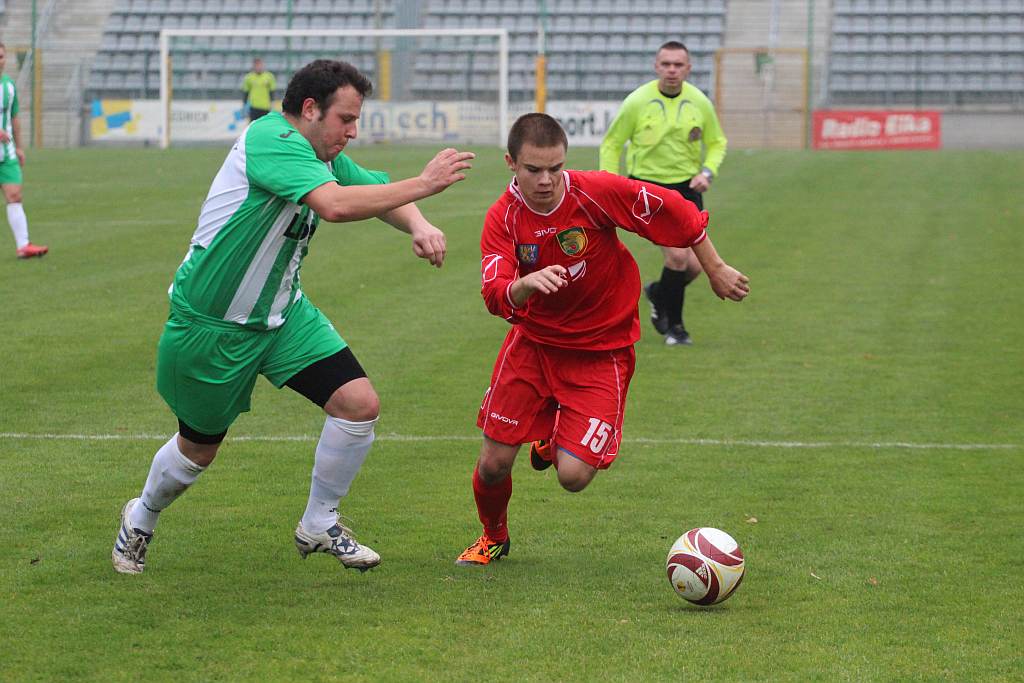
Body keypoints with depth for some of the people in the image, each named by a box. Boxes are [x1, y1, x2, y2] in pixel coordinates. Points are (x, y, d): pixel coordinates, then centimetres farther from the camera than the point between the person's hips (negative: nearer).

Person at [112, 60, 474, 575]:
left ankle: (318, 526, 11)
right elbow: (335, 204, -38)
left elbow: (382, 195, 9)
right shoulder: (271, 140, -25)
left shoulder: (323, 157, 3)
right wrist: (422, 183, -33)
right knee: (198, 450, 11)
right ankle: (140, 521, 43)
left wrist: (419, 226, -14)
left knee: (359, 404, -9)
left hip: (282, 315, 8)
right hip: (209, 324, -8)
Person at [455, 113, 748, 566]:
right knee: (493, 464, -1)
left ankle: (554, 437, 26)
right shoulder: (503, 218, -13)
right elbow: (495, 297, -25)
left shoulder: (595, 192, -20)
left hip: (600, 350, -2)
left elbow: (671, 210, -9)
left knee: (573, 476, -14)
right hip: (533, 339, 2)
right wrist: (527, 283, -48)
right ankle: (493, 537, 33)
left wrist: (715, 270, 0)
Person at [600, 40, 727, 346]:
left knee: (695, 266, -1)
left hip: (687, 187, 4)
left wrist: (707, 172, -6)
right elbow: (611, 144, 2)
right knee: (677, 255, -19)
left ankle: (659, 293, 34)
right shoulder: (637, 102, -10)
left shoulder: (699, 103, -2)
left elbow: (717, 142, 13)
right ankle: (674, 326, 2)